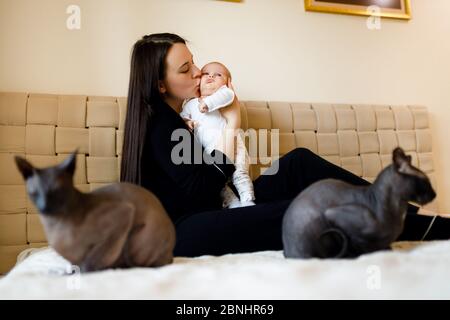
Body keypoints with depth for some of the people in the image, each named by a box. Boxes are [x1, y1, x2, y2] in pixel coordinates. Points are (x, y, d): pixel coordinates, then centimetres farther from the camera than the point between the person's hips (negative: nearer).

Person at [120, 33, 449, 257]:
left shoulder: (184, 114, 15)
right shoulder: (160, 126, -13)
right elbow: (200, 193, -20)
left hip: (213, 215, 8)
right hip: (186, 233, -8)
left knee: (298, 162, -6)